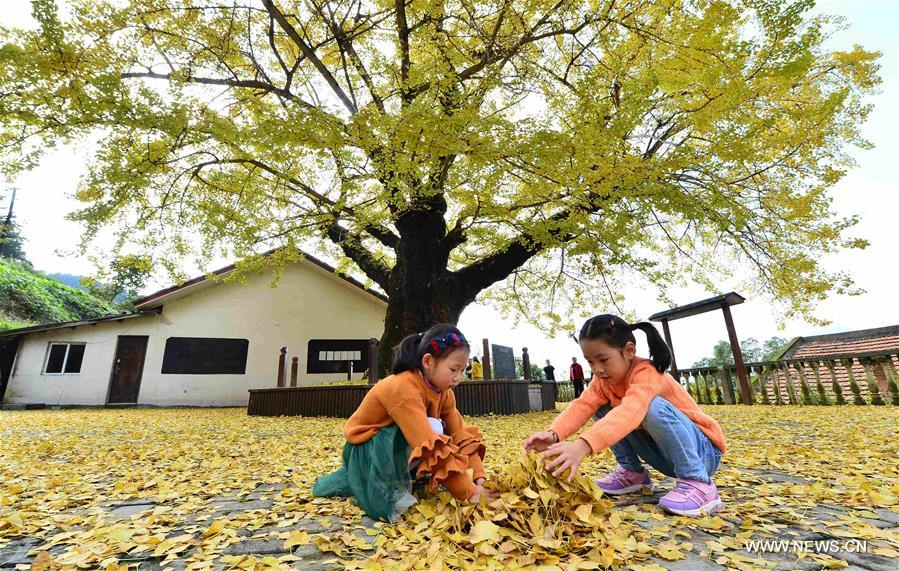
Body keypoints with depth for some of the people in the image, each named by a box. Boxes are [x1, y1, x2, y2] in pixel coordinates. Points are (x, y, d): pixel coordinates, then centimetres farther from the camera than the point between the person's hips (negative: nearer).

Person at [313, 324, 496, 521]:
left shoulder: (444, 392, -7)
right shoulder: (403, 388, -33)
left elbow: (461, 435, -9)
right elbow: (430, 448, -39)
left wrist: (479, 478, -21)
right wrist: (470, 492, -35)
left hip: (392, 446, 9)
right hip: (364, 450, -9)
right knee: (432, 429, -30)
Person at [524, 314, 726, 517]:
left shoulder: (647, 373, -29)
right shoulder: (603, 379, -5)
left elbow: (629, 411, -49)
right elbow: (582, 405, -23)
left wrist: (582, 446, -62)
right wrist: (553, 434, -43)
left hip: (703, 451, -7)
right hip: (662, 452, 7)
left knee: (654, 407, -34)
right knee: (603, 410, -8)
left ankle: (697, 482, -19)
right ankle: (632, 472, 5)